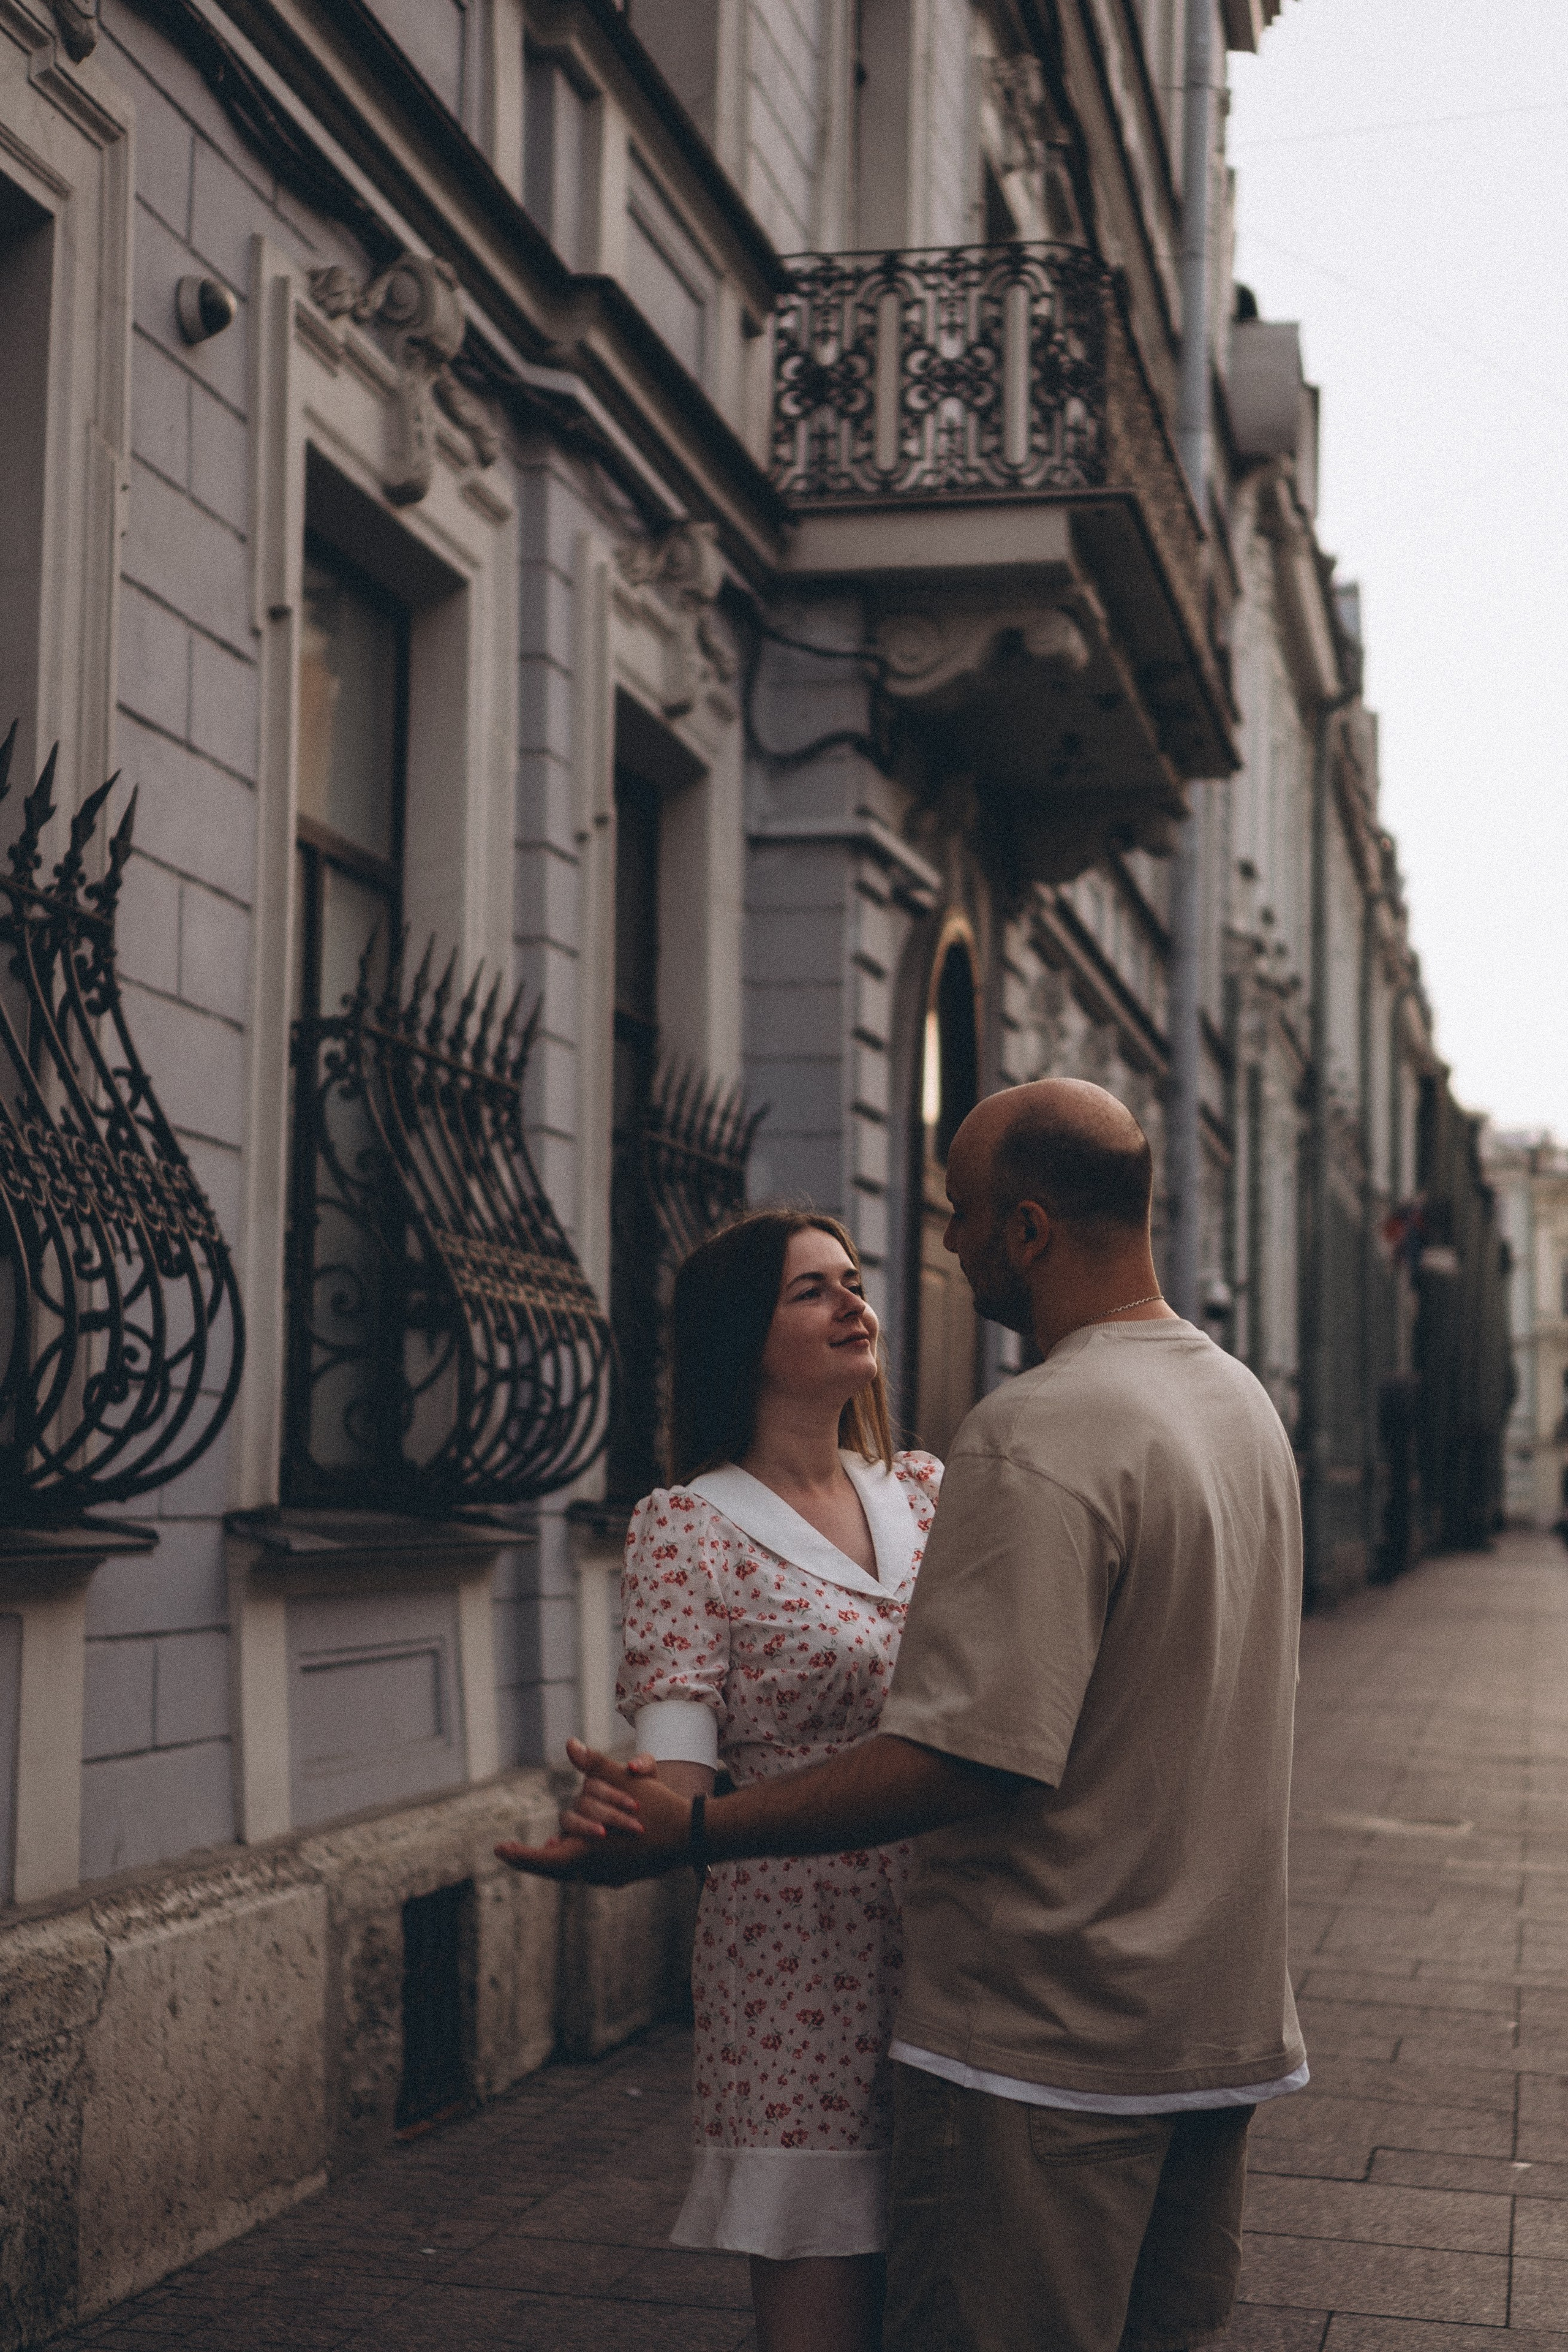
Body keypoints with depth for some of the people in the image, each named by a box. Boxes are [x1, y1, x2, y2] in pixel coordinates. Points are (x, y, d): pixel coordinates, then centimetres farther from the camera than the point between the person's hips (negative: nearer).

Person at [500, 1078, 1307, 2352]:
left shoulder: (1039, 1435, -21)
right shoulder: (1244, 1402, 9)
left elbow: (967, 1755, -26)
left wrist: (691, 1832, -23)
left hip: (1050, 2035, -9)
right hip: (1223, 2015, 9)